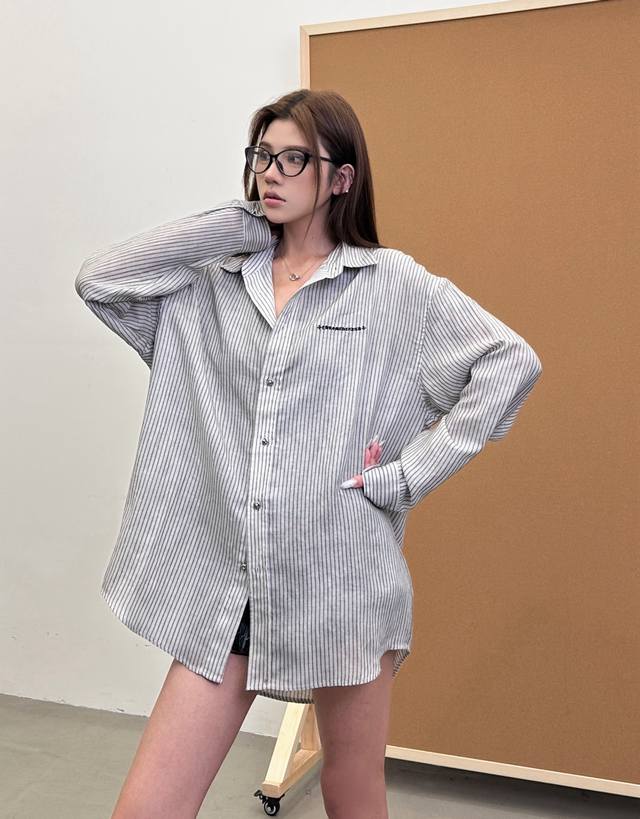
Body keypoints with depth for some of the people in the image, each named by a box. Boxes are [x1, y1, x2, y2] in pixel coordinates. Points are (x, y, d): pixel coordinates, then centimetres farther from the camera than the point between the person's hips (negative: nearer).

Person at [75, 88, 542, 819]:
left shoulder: (393, 283, -1)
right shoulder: (215, 283, 9)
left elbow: (511, 362, -7)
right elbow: (98, 280, -2)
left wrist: (411, 471, -11)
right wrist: (234, 221, 0)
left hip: (342, 579, -2)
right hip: (225, 580, 3)